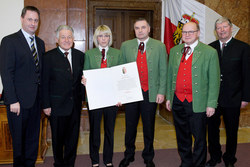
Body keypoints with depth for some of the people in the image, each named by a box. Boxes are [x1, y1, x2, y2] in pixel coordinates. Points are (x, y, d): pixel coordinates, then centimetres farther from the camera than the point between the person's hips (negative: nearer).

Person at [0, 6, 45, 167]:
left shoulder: (40, 43, 12)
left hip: (36, 99, 6)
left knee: (33, 137, 15)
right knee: (19, 139, 9)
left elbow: (41, 71, 11)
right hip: (19, 100, -5)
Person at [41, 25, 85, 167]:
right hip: (57, 104, -3)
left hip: (75, 103, 3)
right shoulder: (49, 57, -6)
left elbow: (82, 78, 8)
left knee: (73, 136, 14)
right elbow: (45, 83, -7)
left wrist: (82, 97, 4)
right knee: (58, 137, 12)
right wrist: (46, 105, -10)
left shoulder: (80, 55, 5)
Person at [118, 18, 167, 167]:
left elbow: (163, 71, 1)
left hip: (151, 93, -1)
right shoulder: (125, 46, 6)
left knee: (149, 127, 11)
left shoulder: (159, 46, 3)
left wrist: (161, 92, -6)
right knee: (130, 126, 11)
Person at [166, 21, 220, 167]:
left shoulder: (210, 52, -4)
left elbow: (214, 80, -5)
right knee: (182, 136, 17)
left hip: (198, 103, -4)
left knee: (199, 138, 7)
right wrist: (168, 97, 11)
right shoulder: (174, 51, 9)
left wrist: (211, 104, -9)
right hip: (177, 102, 4)